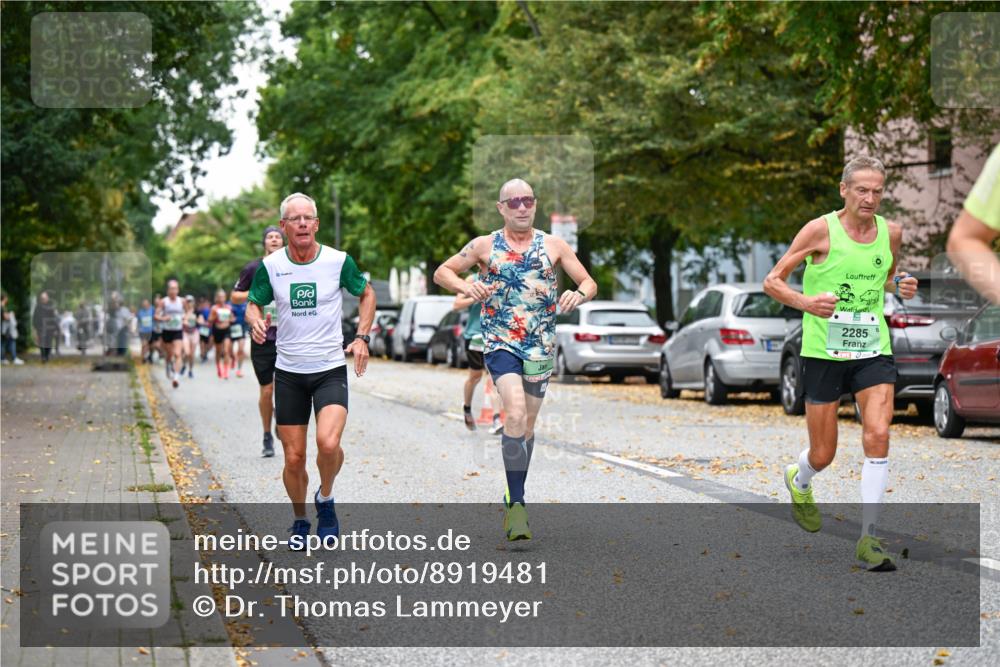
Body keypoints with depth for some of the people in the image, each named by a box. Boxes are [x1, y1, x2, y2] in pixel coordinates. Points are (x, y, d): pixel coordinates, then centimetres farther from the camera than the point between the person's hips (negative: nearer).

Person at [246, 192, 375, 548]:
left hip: (331, 368, -2)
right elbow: (253, 305, 9)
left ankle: (325, 499, 7)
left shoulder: (338, 261, -5)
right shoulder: (270, 266, -3)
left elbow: (366, 293, 11)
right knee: (294, 458, 3)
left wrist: (362, 337, -1)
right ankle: (300, 521, 28)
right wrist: (255, 321, -15)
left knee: (328, 443, -23)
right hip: (288, 372, 2)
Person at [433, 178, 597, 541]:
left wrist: (579, 294, -16)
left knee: (527, 424, 11)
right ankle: (517, 502, -19)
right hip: (500, 344, -3)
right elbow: (441, 273, 8)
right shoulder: (485, 246, 3)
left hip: (541, 347, 3)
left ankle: (514, 499, 27)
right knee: (516, 413, -23)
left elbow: (589, 283, 9)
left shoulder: (554, 246, 7)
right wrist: (465, 286, -14)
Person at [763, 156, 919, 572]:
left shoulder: (891, 233, 5)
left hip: (873, 350, 3)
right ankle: (799, 482, 43)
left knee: (878, 436, -16)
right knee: (823, 455, 4)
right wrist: (805, 302, -24)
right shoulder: (821, 230, -8)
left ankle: (868, 538, -8)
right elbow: (772, 282, -5)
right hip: (824, 351, -3)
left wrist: (901, 287, 1)